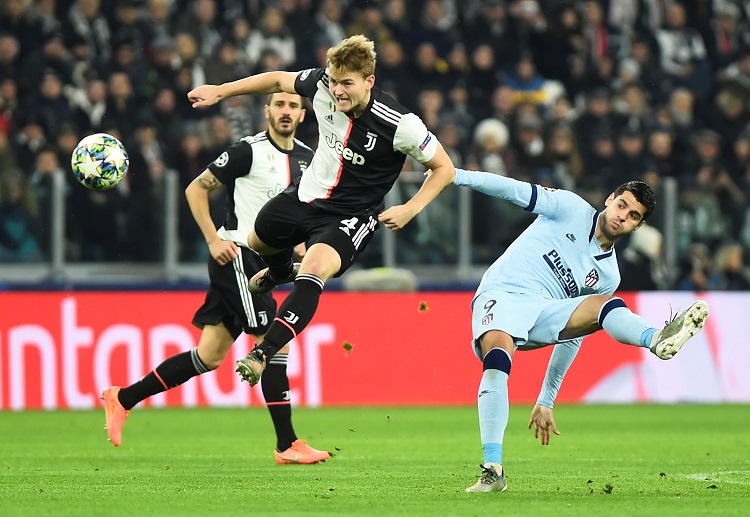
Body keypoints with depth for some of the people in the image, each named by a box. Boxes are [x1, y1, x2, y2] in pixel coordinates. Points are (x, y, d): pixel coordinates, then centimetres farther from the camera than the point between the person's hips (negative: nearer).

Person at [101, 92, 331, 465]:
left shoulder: (306, 158, 11)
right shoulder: (249, 151, -11)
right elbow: (196, 189, -7)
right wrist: (214, 240, -15)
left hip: (264, 262, 8)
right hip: (237, 256, -8)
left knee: (209, 356, 6)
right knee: (276, 344, -13)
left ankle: (122, 399, 15)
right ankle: (287, 445, -8)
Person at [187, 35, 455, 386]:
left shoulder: (398, 125, -29)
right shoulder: (322, 85, -18)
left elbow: (444, 168, -15)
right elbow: (279, 80, 4)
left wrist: (410, 210, -24)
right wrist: (220, 91, 6)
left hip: (350, 216, -6)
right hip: (306, 195, 6)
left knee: (315, 268, -32)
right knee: (258, 241, 29)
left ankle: (262, 355, -35)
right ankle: (280, 273, 67)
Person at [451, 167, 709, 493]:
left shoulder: (607, 277, 20)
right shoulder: (572, 209, 12)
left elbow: (572, 335, 23)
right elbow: (517, 191, 6)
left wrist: (546, 401, 22)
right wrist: (457, 175, -5)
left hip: (545, 314, 4)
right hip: (501, 295, -4)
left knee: (604, 305, -23)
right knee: (496, 354, -35)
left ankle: (657, 340, -57)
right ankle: (492, 470, -38)